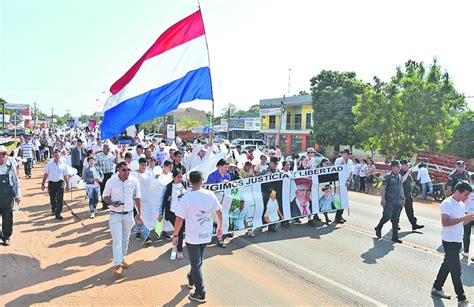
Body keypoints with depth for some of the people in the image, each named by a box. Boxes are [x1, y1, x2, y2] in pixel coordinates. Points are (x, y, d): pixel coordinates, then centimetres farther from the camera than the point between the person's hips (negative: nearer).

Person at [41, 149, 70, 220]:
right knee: (52, 199, 14)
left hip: (60, 183, -1)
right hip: (51, 183, 1)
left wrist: (67, 185, 8)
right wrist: (43, 184, 6)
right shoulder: (49, 164, 5)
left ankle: (58, 213, -4)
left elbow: (65, 176, 9)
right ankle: (54, 210, 39)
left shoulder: (63, 165, 5)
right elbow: (45, 175, 9)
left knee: (60, 199, -8)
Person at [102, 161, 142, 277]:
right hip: (115, 215, -2)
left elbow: (137, 197, 1)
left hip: (128, 214, 2)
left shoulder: (134, 181, -7)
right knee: (117, 240, -4)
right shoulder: (111, 181, -10)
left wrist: (139, 213, 1)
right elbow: (105, 195, 3)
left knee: (125, 239, 15)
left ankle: (122, 258, 34)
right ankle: (117, 264, 2)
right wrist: (111, 203, -19)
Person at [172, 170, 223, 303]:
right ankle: (191, 280, 47)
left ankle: (200, 294, 12)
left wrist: (175, 235, -5)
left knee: (196, 264, 7)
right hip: (206, 235, 5)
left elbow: (179, 219, -17)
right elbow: (219, 211, 1)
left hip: (193, 236, -4)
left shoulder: (186, 197, -17)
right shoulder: (210, 194, -6)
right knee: (198, 260, 25)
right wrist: (220, 227, 15)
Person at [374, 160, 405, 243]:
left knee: (395, 219, 8)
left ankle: (395, 237, 14)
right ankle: (378, 228, 19)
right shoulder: (388, 176, -7)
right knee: (387, 216, -7)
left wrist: (403, 198, 16)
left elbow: (401, 188, 21)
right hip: (389, 201, -6)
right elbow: (383, 188, -11)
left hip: (398, 202, 6)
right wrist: (383, 199, -17)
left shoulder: (400, 177, 14)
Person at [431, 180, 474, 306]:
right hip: (449, 241, -9)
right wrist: (464, 218, -28)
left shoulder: (461, 204, 9)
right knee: (456, 270, -2)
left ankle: (437, 288, 31)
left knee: (447, 265, 18)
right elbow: (445, 222, -26)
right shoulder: (447, 204, -18)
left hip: (457, 240, 9)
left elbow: (461, 222, 15)